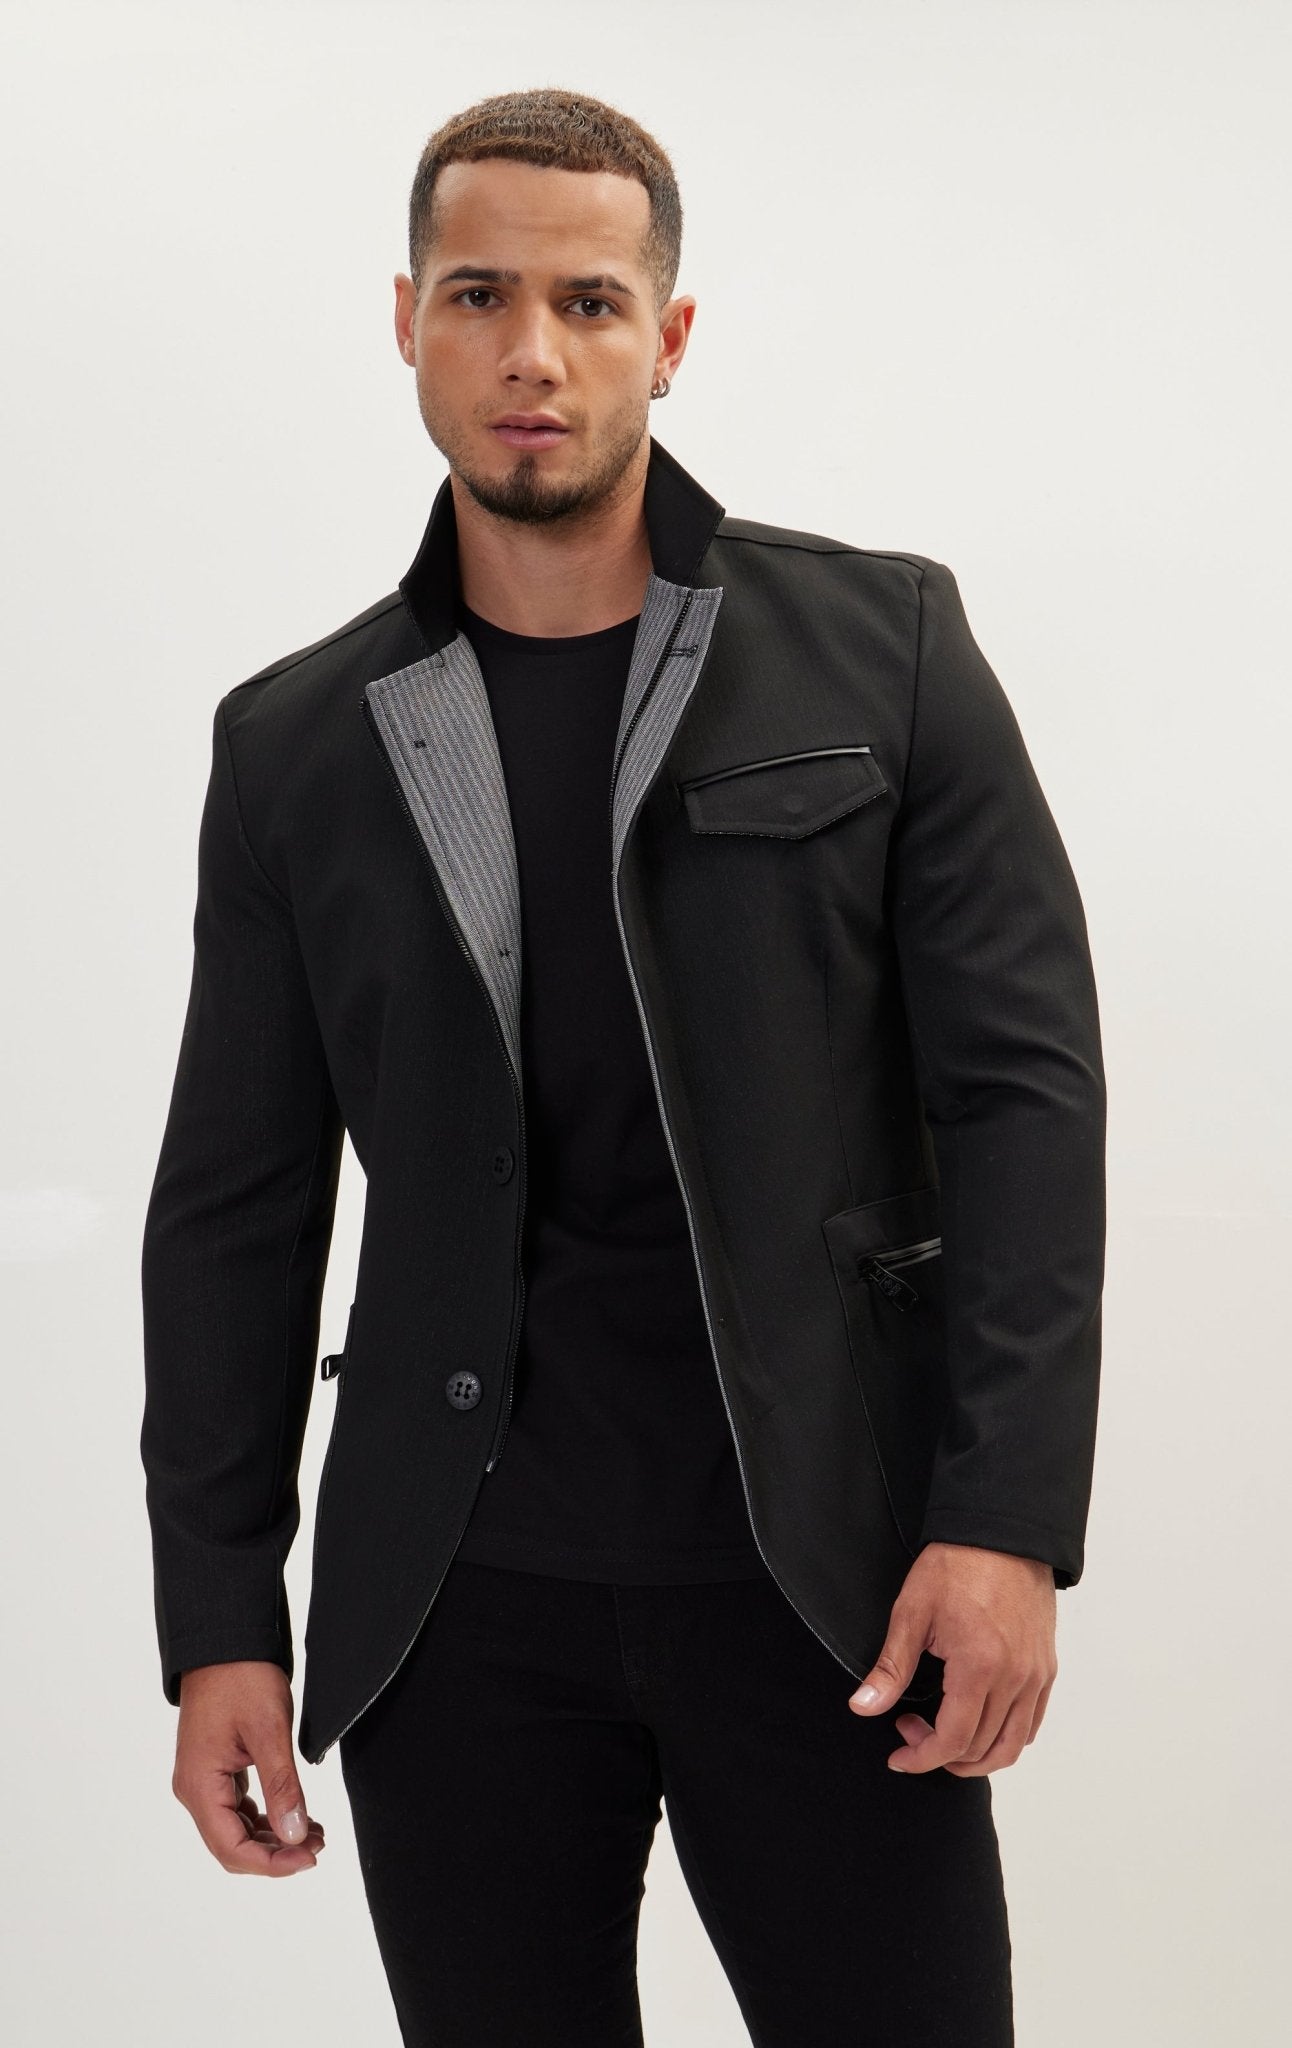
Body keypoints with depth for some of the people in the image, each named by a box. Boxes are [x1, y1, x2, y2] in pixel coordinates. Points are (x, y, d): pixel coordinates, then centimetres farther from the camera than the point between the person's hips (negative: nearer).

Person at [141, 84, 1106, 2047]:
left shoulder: (881, 648, 2)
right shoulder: (298, 745, 7)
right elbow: (237, 1203, 8)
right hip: (462, 1604, 2)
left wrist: (1009, 1520, -11)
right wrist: (220, 1612, 4)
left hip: (827, 1574, -1)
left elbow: (1022, 1085, -3)